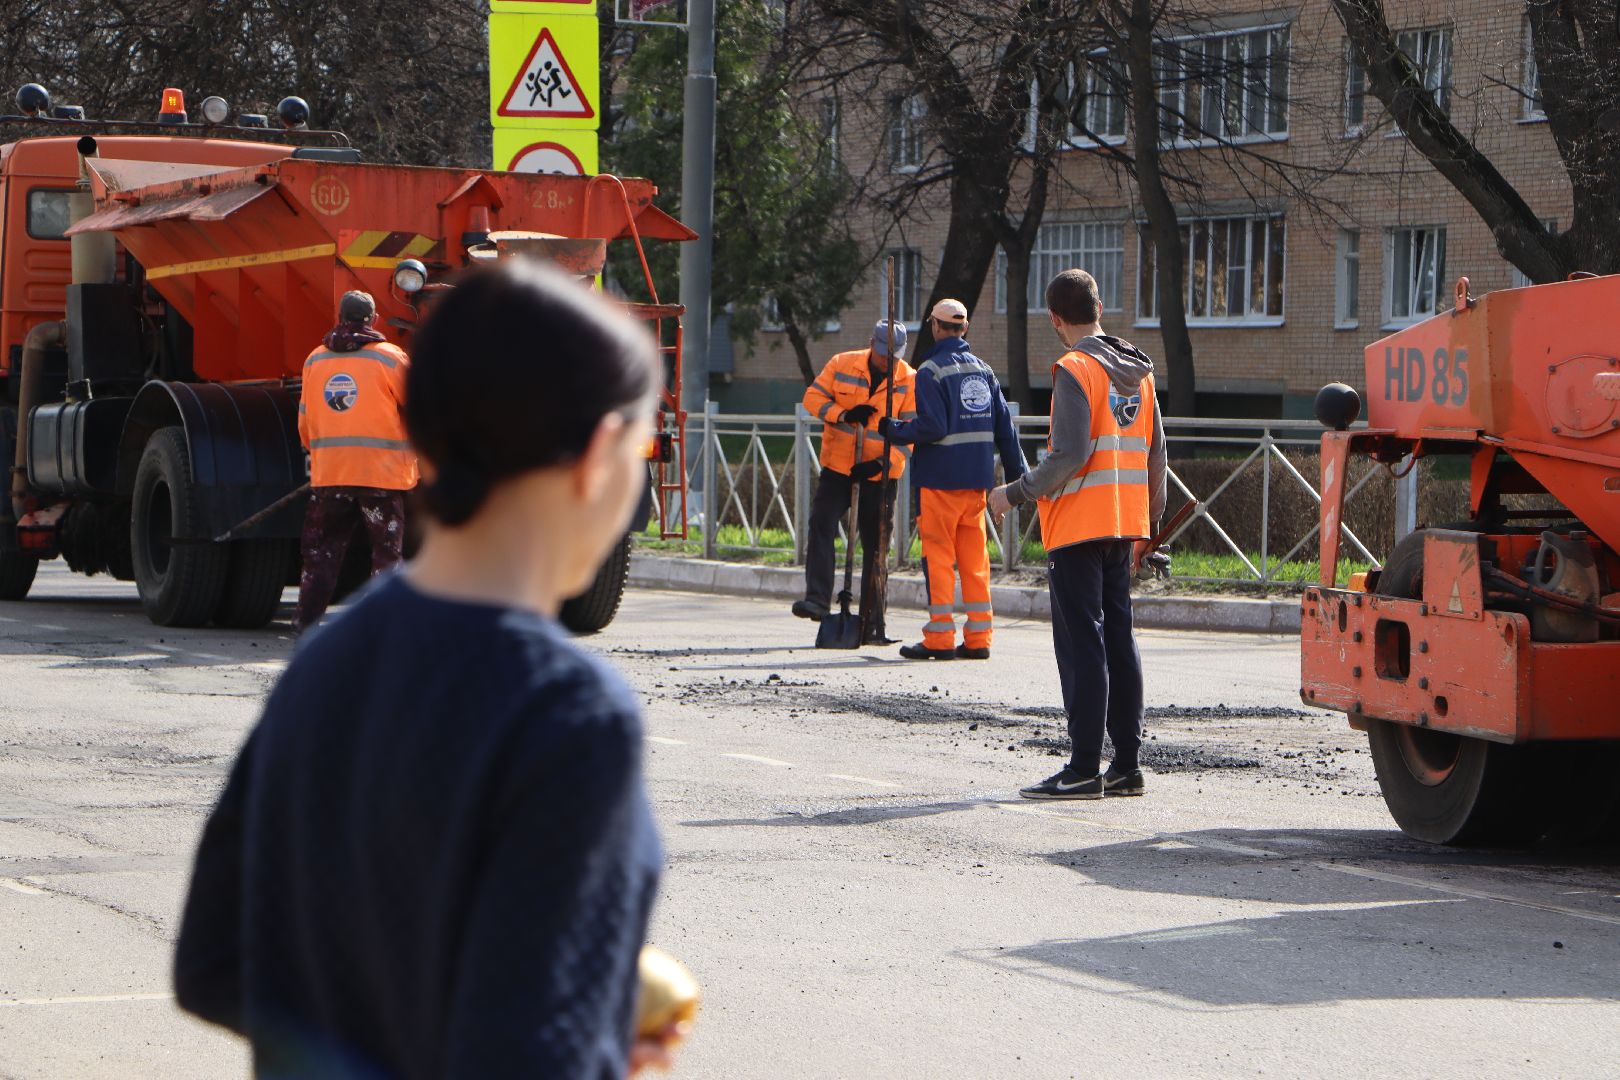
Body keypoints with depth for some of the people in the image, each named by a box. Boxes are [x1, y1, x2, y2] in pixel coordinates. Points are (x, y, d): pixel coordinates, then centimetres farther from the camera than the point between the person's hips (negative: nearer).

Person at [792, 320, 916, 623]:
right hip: (837, 465, 1)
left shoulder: (910, 380, -6)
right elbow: (813, 397, 0)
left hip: (879, 473, -1)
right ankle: (817, 599, -16)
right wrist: (844, 414, -17)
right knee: (821, 526, -13)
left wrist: (883, 463, -20)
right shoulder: (842, 364, -2)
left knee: (875, 543, 7)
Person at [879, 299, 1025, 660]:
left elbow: (932, 427, -18)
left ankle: (940, 637, -2)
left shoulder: (931, 370, -10)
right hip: (977, 478, 6)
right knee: (974, 557, 9)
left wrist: (894, 429, -3)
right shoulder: (982, 369, 11)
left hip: (940, 477, -6)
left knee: (938, 555, -1)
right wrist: (1016, 472, 16)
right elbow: (1004, 425, 11)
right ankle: (977, 638, 9)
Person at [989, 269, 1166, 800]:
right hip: (1123, 527, 8)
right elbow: (1155, 455, 14)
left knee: (1081, 646, -6)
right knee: (1119, 642, 11)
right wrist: (1149, 520, 22)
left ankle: (1084, 769, -7)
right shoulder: (1138, 372, 12)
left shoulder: (1075, 370, -12)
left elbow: (1070, 455, -19)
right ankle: (1127, 765, 12)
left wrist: (1016, 494, -9)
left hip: (1078, 527, -8)